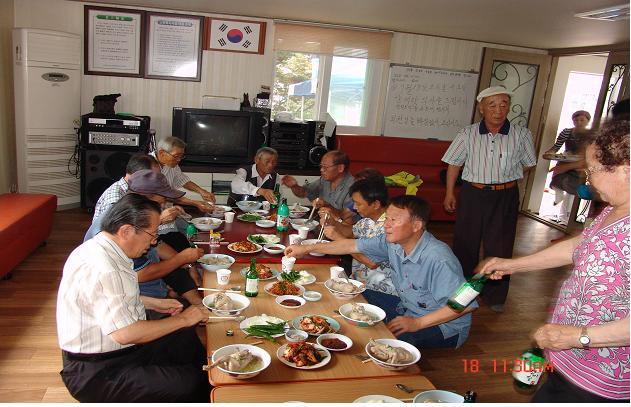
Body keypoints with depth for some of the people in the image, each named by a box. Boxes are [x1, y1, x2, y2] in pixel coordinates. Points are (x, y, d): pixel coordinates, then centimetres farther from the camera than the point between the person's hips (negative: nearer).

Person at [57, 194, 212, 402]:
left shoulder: (101, 248, 2)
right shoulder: (101, 268, -29)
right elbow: (125, 333, -30)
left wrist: (154, 303, 10)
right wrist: (182, 319, -20)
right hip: (95, 374, -10)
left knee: (187, 338, 7)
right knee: (188, 383, -21)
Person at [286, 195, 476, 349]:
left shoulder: (439, 259, -31)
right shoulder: (392, 242, -8)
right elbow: (353, 245, 0)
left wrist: (417, 323, -30)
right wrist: (308, 248, -2)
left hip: (443, 325, -7)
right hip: (408, 309, 8)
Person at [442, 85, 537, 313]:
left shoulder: (521, 135, -6)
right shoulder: (468, 134, -6)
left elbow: (529, 164, 10)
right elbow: (454, 163, 4)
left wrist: (506, 179, 3)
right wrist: (449, 193, 4)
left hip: (505, 197, 0)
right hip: (472, 194, 1)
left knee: (499, 247, 7)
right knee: (465, 243, 11)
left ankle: (495, 296, 25)